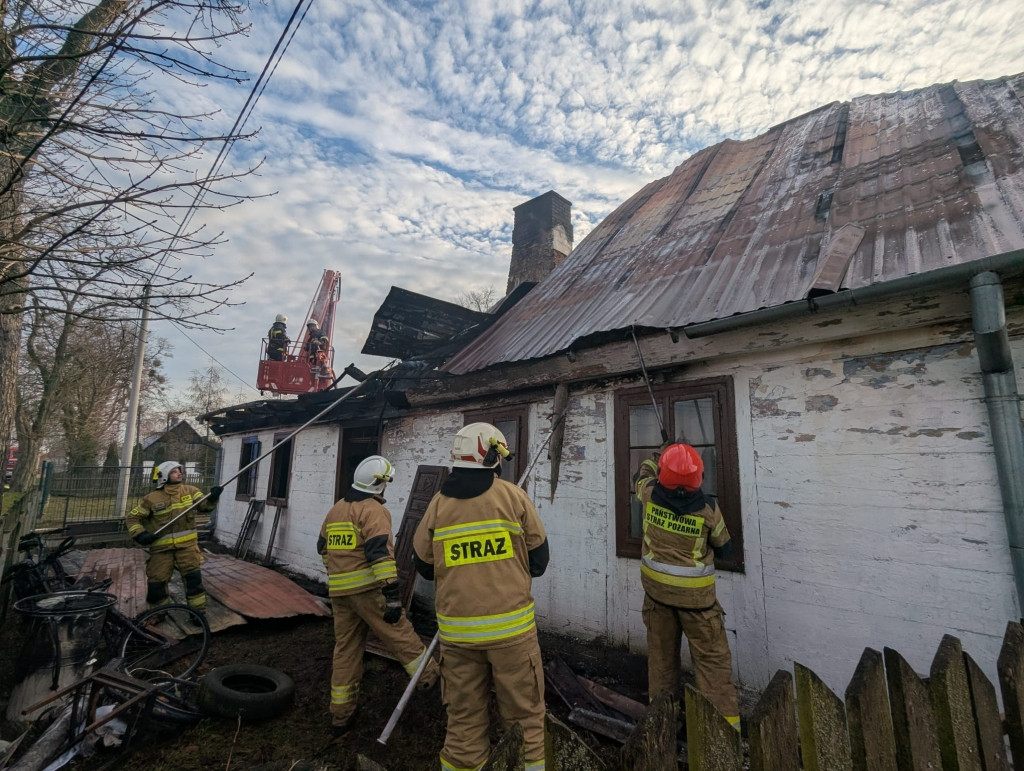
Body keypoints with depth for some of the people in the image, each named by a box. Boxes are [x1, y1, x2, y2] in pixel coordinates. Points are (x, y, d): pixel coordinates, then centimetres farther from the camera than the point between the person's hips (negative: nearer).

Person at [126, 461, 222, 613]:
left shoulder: (190, 491, 1)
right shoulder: (152, 498, -4)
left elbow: (205, 505, -9)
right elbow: (132, 518, 3)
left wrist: (212, 498, -32)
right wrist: (140, 534, -12)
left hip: (186, 545, 0)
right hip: (161, 547, 0)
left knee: (193, 578, -6)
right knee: (156, 581, 7)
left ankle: (198, 611, 6)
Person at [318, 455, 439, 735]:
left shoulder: (335, 509, 14)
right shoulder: (373, 510, -13)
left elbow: (323, 546, 25)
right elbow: (381, 553, -23)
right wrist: (392, 595, -24)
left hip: (339, 591, 8)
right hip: (367, 588, -8)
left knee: (345, 648, 15)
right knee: (400, 634, 4)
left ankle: (340, 716, 24)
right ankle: (432, 677, 15)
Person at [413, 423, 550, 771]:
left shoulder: (438, 503, -1)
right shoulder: (513, 496, -7)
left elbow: (424, 567, 8)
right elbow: (539, 560, 0)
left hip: (456, 629, 3)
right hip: (511, 625, -2)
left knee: (464, 718, 17)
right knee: (525, 714, 13)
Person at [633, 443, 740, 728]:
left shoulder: (651, 495, -12)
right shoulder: (708, 507, -17)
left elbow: (644, 471, 12)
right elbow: (723, 549, -2)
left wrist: (658, 455, 27)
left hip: (657, 589, 3)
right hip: (696, 595, -3)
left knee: (661, 654, 18)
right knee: (712, 660, 8)